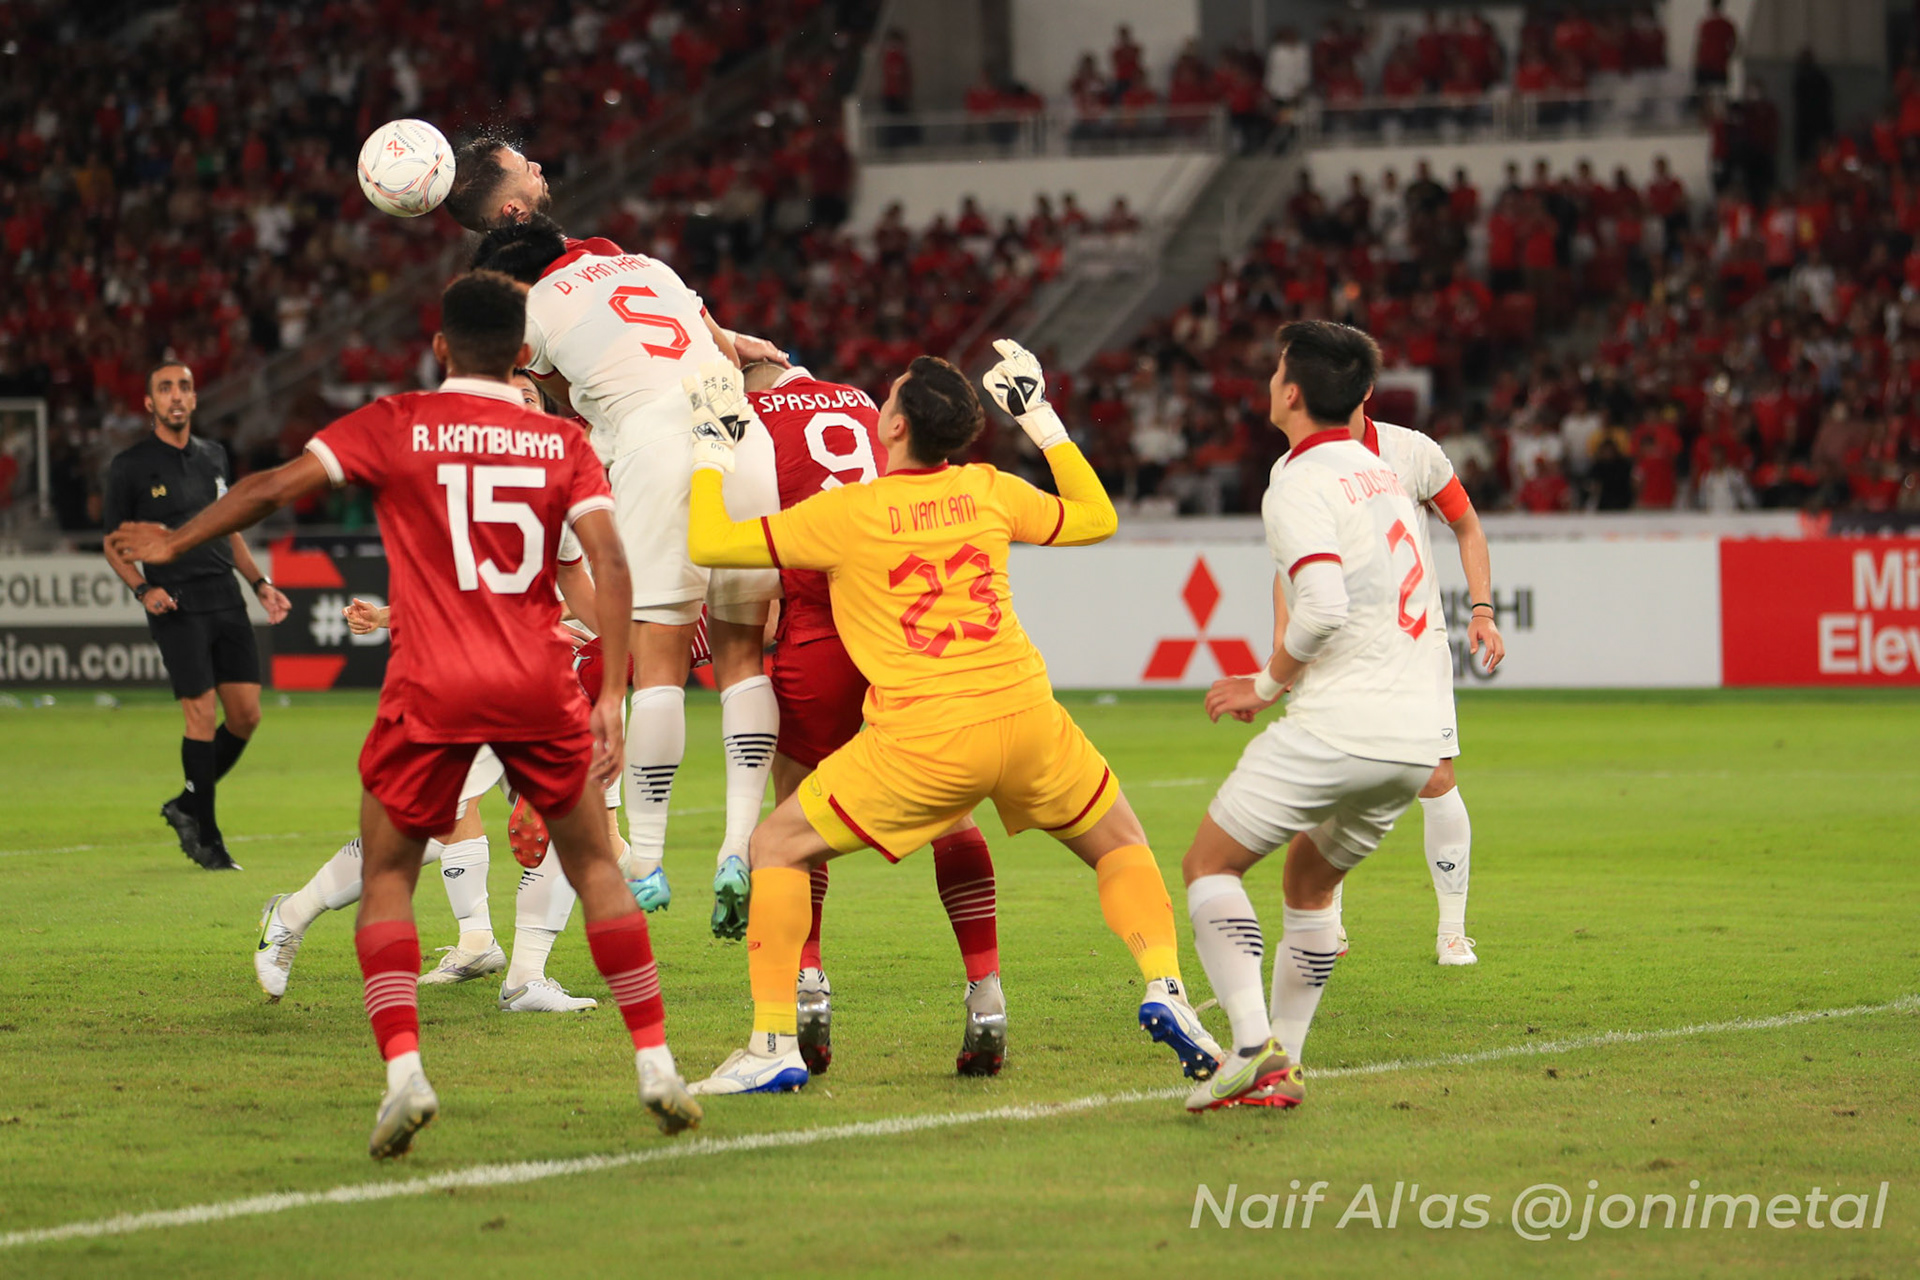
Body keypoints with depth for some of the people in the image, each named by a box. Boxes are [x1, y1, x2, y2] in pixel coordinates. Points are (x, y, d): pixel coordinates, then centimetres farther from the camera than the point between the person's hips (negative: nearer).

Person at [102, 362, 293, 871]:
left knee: (246, 714, 1)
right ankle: (206, 838, 0)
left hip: (226, 600, 5)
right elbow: (114, 544, 4)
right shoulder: (130, 466, -1)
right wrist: (143, 589, -12)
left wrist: (259, 583, 14)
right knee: (202, 715, -10)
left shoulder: (213, 457, 14)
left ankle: (188, 804, 21)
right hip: (177, 605, -5)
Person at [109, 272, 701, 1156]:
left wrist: (174, 543, 11)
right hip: (539, 686, 2)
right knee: (594, 866, 17)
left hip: (430, 690, -2)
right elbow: (609, 564, -4)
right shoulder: (563, 442, 7)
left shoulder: (394, 426, 2)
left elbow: (277, 486, -1)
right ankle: (656, 1066, 13)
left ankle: (403, 1073, -8)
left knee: (385, 878, 11)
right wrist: (610, 696, -4)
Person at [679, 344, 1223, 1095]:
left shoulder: (847, 513, -2)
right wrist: (1041, 419, 31)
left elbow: (708, 545, 1)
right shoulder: (990, 493, 9)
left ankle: (774, 1045, 1)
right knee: (1119, 844, 26)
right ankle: (1164, 988, 3)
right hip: (1025, 716, 4)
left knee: (778, 849, 10)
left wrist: (714, 447, 14)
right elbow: (1096, 520, 27)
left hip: (924, 740, -3)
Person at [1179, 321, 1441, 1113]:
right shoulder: (1380, 474, 19)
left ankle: (1252, 1044, -14)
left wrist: (1267, 685, -7)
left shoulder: (1299, 485, -9)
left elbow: (1323, 609, -21)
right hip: (1416, 732, 8)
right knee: (1311, 882, 25)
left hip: (1340, 723, -8)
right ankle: (1282, 1065, 19)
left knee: (1210, 865, 4)